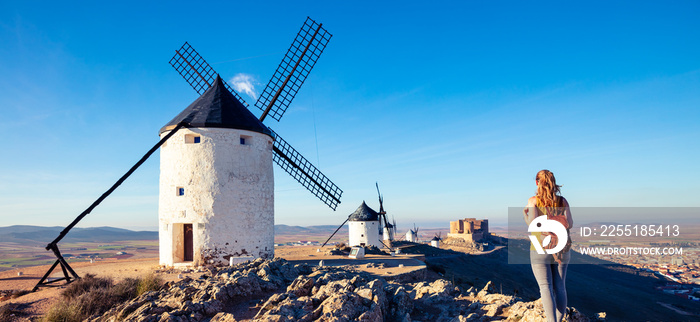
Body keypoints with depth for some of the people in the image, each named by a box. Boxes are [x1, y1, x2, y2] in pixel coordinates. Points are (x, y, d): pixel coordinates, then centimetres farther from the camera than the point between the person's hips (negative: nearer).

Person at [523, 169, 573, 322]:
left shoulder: (533, 200, -6)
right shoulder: (563, 201, 3)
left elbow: (533, 223, -15)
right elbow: (569, 224, -4)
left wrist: (525, 214, 6)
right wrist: (560, 216, 16)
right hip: (561, 250, 3)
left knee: (546, 288, -3)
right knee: (560, 287, 12)